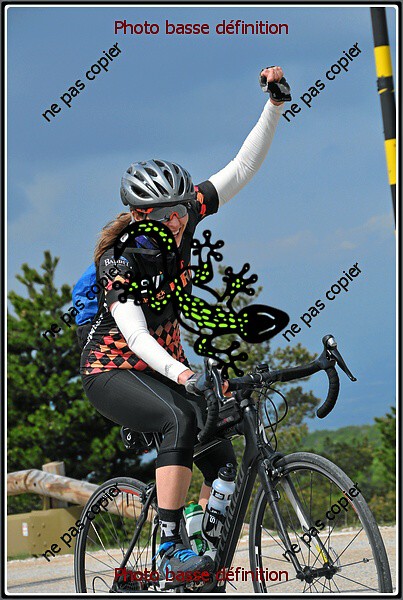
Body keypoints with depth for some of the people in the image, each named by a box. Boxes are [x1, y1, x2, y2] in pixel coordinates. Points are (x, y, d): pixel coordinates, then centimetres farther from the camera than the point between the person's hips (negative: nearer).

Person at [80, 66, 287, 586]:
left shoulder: (183, 217, -8)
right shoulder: (120, 259, -24)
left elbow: (241, 168, -6)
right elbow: (134, 333, -37)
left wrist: (274, 103, -17)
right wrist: (179, 374, -54)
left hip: (166, 363, 6)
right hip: (112, 372, -6)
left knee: (223, 462, -14)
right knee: (182, 420, -35)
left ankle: (212, 568, -4)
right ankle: (170, 549, -33)